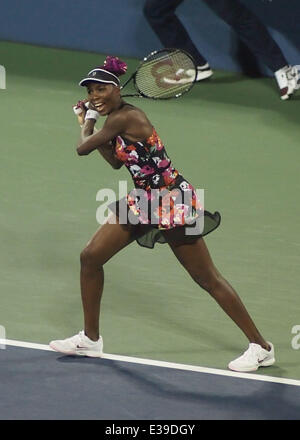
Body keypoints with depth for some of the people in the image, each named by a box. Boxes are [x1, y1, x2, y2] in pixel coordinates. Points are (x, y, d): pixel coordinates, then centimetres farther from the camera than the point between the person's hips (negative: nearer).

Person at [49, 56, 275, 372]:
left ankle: (261, 347, 4)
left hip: (172, 203, -10)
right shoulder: (117, 118, 7)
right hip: (143, 202, 10)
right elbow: (116, 161, 20)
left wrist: (89, 122, 8)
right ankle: (90, 339, 22)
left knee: (208, 279, -5)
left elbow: (83, 148, -12)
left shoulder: (123, 117, -21)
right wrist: (88, 121, 17)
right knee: (90, 258, 8)